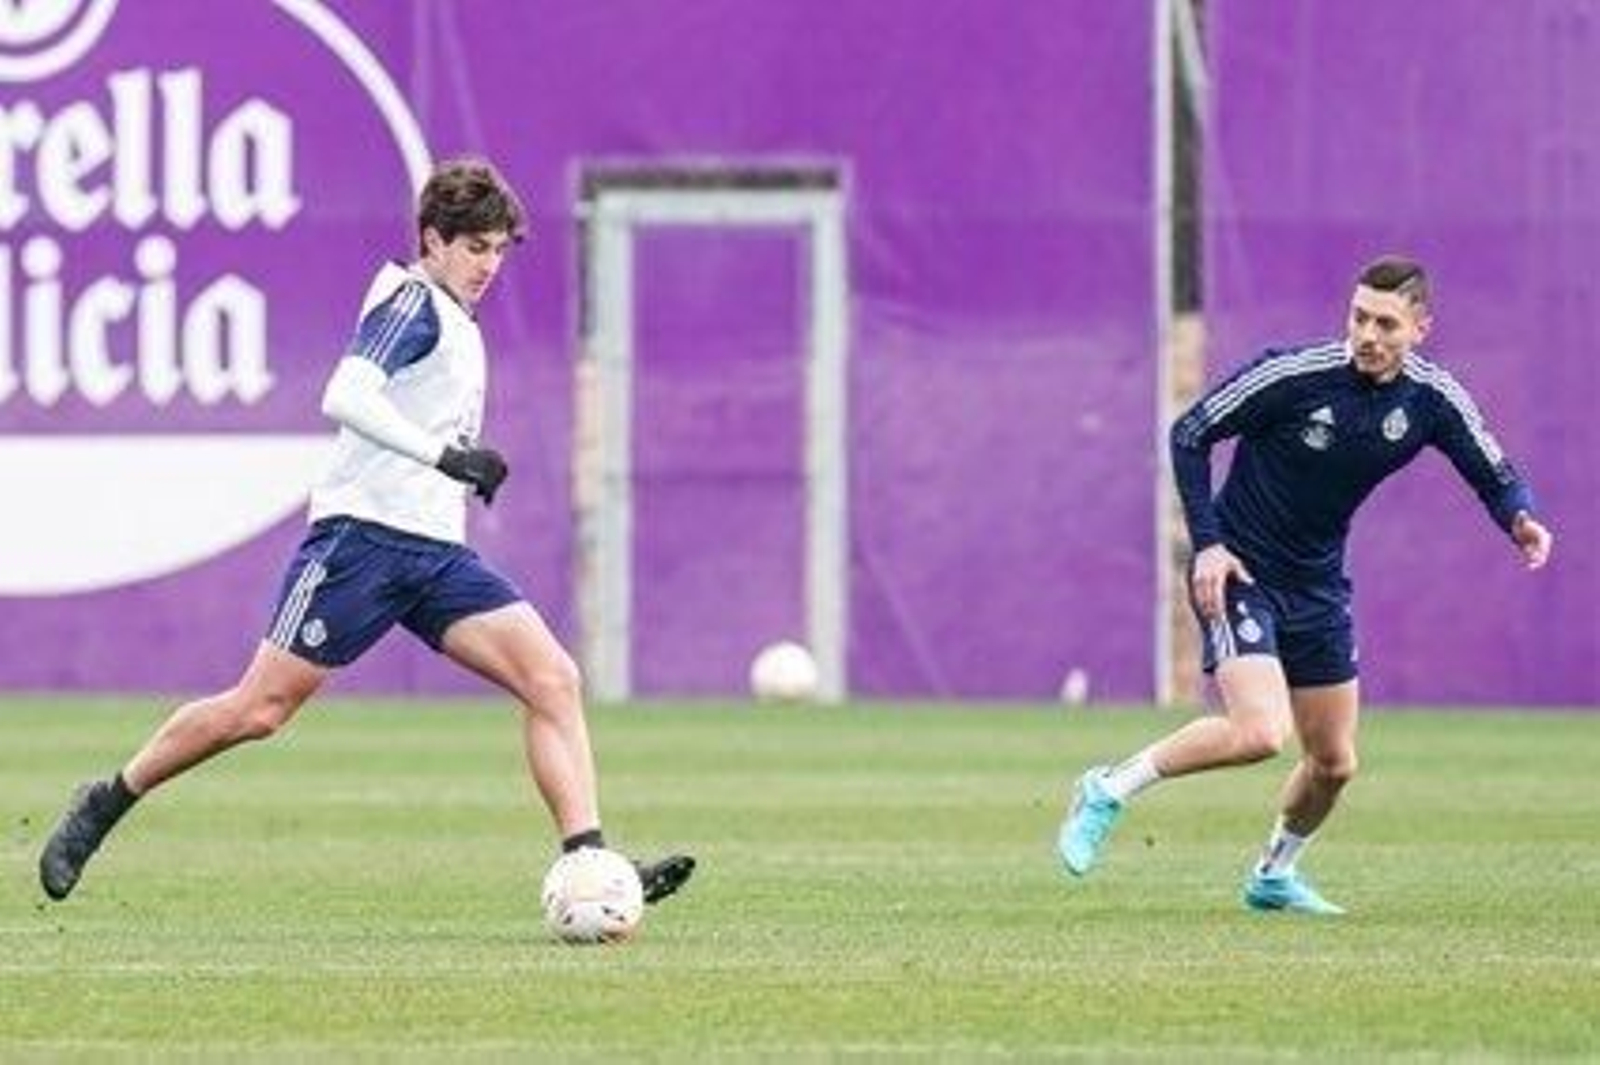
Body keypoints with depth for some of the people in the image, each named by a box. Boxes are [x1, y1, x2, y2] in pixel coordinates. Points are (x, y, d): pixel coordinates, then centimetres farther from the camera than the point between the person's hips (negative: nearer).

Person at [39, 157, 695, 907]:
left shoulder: (459, 323, 20)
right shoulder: (413, 302, -7)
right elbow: (345, 396, -23)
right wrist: (446, 456, -28)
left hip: (436, 555, 8)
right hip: (362, 534, -8)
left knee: (554, 680, -10)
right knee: (259, 710, -6)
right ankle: (108, 802, 12)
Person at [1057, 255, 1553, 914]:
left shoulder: (1432, 400, -8)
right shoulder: (1293, 375, -21)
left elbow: (1495, 476, 3)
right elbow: (1189, 434, -10)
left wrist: (1520, 519, -21)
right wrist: (1207, 543, -17)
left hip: (1317, 584, 6)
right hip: (1238, 569, -6)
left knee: (1334, 764, 10)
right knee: (1260, 734, -25)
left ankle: (1274, 876, 36)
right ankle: (1110, 793, -9)